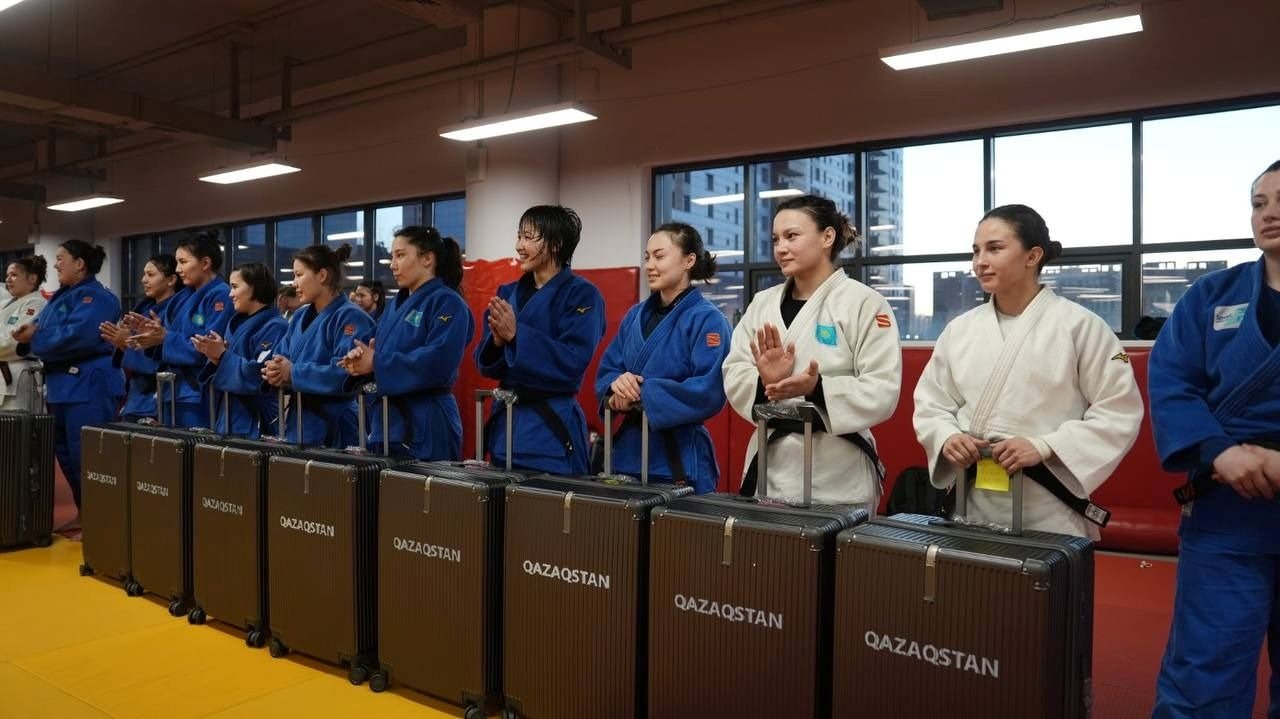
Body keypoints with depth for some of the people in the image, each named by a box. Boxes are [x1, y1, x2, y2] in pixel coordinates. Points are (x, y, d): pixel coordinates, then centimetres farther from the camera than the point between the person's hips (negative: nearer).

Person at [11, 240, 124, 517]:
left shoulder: (95, 297, -12)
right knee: (65, 453, 15)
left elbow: (74, 337, -24)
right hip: (63, 386, 10)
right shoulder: (62, 295, 19)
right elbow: (43, 328, 16)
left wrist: (34, 337, -11)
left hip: (89, 387, -10)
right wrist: (28, 331, -6)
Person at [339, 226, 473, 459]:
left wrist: (376, 364, -19)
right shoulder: (397, 305, 15)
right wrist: (361, 359, -7)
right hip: (387, 422, 8)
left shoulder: (447, 303, -11)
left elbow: (437, 364, -24)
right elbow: (379, 353, 16)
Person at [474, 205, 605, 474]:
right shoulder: (508, 293, 10)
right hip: (505, 421, 6)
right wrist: (497, 339, -13)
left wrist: (516, 334, -21)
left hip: (552, 431, -6)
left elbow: (573, 363, -18)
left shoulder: (581, 294, -9)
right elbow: (486, 364, 9)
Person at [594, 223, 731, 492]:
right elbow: (606, 371, 10)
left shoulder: (708, 319, -11)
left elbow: (709, 392, -20)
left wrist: (641, 393, -20)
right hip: (628, 452, 6)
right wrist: (618, 384, -14)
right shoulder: (635, 316, 10)